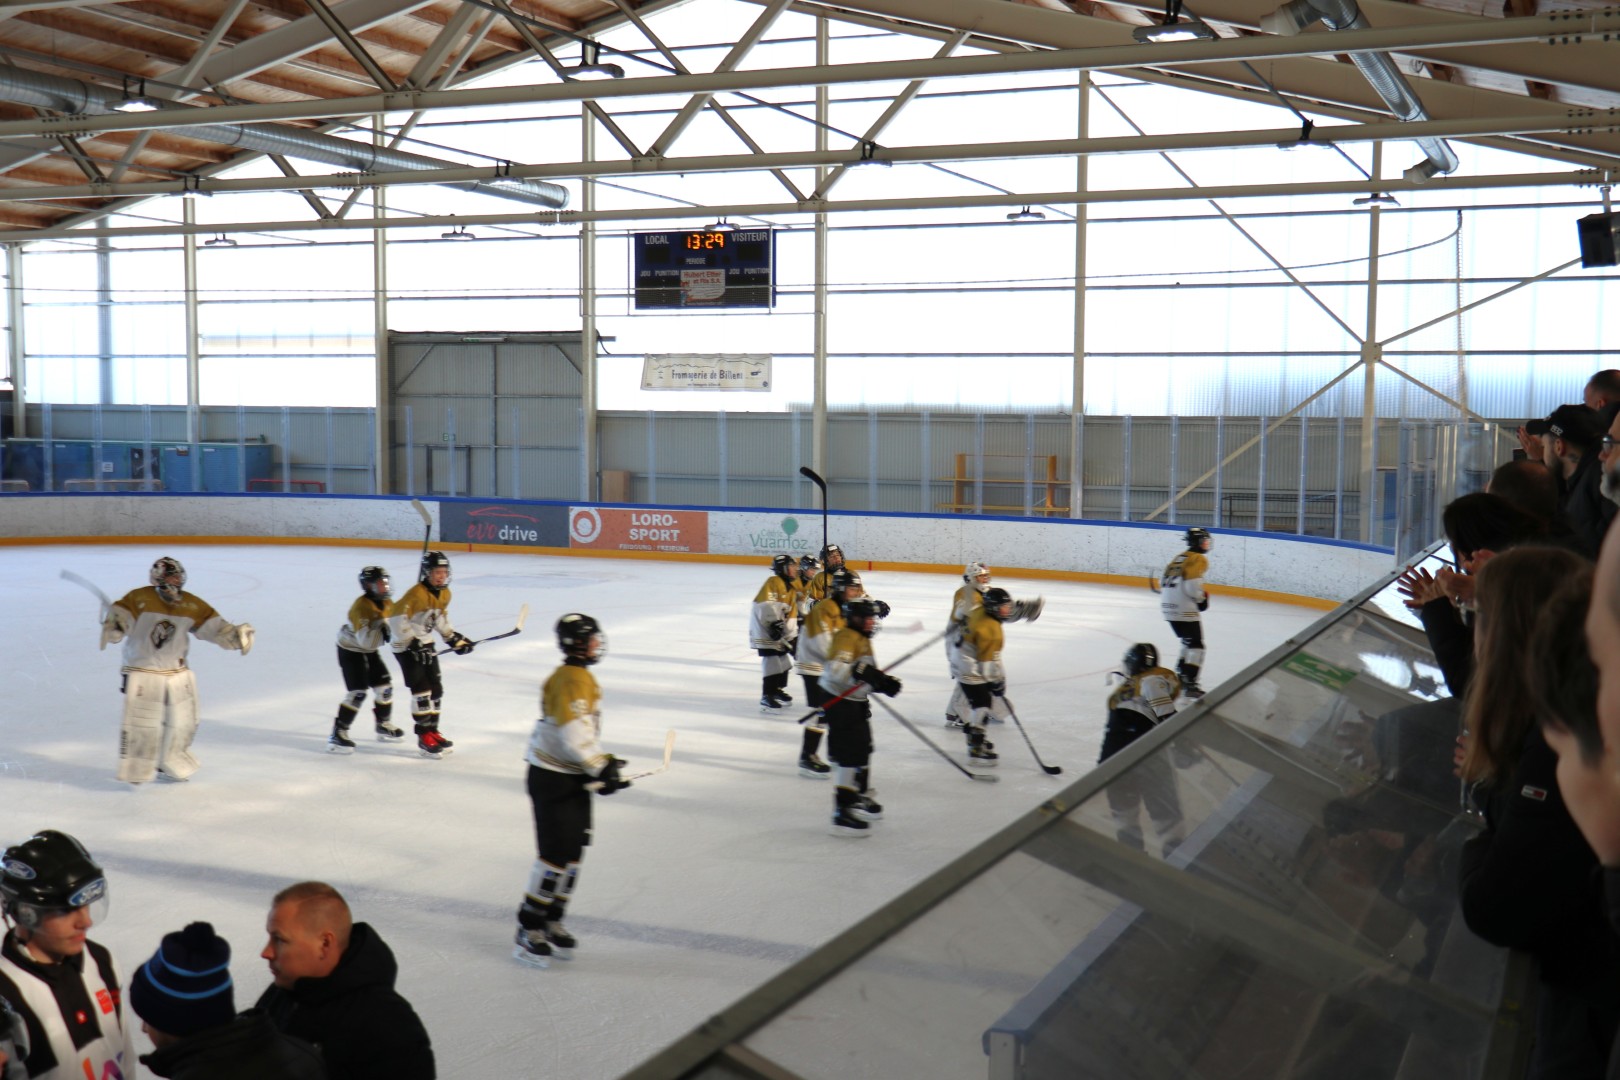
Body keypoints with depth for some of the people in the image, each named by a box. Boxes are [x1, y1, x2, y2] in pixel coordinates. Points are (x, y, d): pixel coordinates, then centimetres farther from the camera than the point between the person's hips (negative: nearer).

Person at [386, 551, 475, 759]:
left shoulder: (444, 594, 3)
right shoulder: (416, 594, -24)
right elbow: (396, 619, -26)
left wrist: (454, 638, 10)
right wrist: (413, 643, -26)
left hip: (426, 644, 9)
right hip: (406, 647, -9)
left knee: (436, 688, 10)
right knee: (421, 689, -12)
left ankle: (432, 731, 21)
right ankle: (424, 737, -7)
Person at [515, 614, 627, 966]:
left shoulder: (582, 677, 14)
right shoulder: (572, 679, -20)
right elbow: (573, 735, -27)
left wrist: (604, 764, 16)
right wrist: (600, 768, -22)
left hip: (573, 778, 10)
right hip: (552, 779, -10)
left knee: (573, 852, 13)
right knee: (556, 854, -8)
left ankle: (552, 922, 23)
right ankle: (529, 928, 2)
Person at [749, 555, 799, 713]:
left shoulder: (791, 590, 16)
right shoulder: (773, 582, -13)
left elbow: (791, 616, 15)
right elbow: (767, 604, -25)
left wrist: (791, 636, 8)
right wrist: (774, 623, -31)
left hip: (778, 629, 10)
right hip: (764, 627, -10)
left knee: (782, 659, 17)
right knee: (772, 661, -15)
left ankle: (777, 690, 34)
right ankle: (767, 697, -14)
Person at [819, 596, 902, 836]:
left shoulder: (864, 640, 14)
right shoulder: (846, 638, -18)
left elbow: (869, 673, 21)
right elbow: (835, 670, -32)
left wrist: (884, 681, 3)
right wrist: (861, 672, -41)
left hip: (857, 702, 11)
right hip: (839, 702, -11)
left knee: (863, 748, 21)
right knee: (848, 753, -13)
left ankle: (861, 795, 38)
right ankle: (843, 810, -12)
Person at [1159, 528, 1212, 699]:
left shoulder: (1179, 558, 18)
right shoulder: (1199, 559, -8)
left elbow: (1164, 582, 18)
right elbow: (1192, 583, -19)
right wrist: (1202, 598, -4)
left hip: (1168, 606, 9)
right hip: (1185, 608, -9)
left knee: (1188, 641, 24)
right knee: (1196, 646, -5)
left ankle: (1180, 676, 26)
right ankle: (1190, 684, -15)